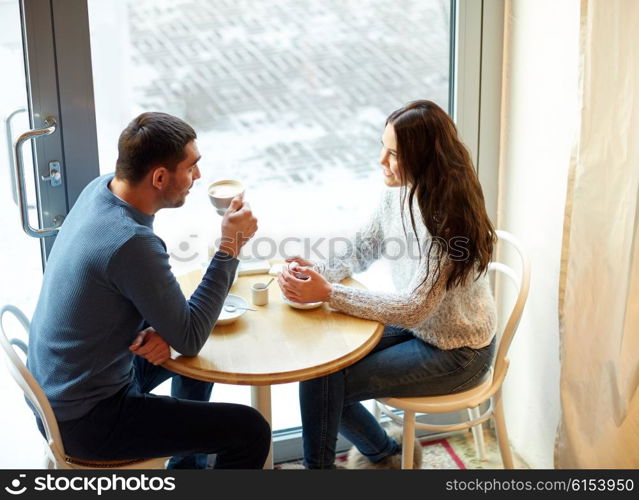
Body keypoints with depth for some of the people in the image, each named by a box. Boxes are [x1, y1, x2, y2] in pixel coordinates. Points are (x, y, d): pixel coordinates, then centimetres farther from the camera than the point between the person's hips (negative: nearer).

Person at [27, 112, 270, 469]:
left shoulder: (102, 189, -5)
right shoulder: (132, 243, -33)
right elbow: (190, 339, -21)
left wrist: (156, 329, -11)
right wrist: (231, 246, -19)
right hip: (86, 420, -9)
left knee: (196, 354, 27)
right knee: (251, 432, -10)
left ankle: (186, 464, 41)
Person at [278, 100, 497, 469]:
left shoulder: (450, 220, -28)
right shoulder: (399, 192, -5)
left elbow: (414, 308, -29)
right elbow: (362, 250, 5)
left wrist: (327, 293, -32)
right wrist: (318, 272, -16)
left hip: (455, 354, -8)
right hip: (415, 326, 8)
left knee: (323, 381, -14)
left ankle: (318, 465, 14)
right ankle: (387, 454, 23)